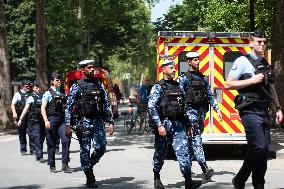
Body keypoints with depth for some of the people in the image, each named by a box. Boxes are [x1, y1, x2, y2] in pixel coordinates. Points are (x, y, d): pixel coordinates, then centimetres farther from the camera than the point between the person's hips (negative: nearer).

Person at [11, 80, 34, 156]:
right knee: (22, 133, 6)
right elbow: (13, 104, -3)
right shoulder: (18, 94, 3)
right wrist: (14, 113, -18)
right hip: (21, 117, -2)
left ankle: (32, 149, 0)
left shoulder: (31, 94, 12)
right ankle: (23, 150, 14)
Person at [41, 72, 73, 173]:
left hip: (62, 120, 4)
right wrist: (46, 120, -18)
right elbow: (43, 108, -6)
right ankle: (52, 166, 14)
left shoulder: (62, 93, 15)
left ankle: (65, 165, -11)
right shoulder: (48, 93, 0)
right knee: (51, 144, 3)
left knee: (66, 140, -13)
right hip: (52, 119, -4)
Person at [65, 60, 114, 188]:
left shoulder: (99, 85, 11)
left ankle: (88, 166, 23)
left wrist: (110, 122, 7)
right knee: (85, 150, -1)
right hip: (83, 122, -3)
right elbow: (68, 107, -2)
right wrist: (68, 125, -9)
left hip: (98, 121, 3)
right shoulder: (77, 86, -1)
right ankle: (90, 178, 8)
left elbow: (107, 105, 13)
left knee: (101, 147, -5)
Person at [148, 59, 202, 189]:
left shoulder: (177, 86, 15)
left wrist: (187, 125, 18)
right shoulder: (158, 87, -2)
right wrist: (159, 125, -19)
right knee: (160, 154, 8)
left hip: (178, 124, 4)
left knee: (183, 152, -8)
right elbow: (151, 107, -11)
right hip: (164, 123, -4)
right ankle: (156, 178, 27)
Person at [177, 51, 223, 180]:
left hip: (201, 111, 6)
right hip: (190, 110, -6)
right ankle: (204, 168, -26)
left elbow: (210, 95, 19)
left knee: (192, 140, 10)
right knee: (196, 138, -14)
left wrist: (217, 109, 11)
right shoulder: (183, 78, -1)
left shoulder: (203, 78, 17)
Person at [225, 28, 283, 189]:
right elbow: (228, 85, -10)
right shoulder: (243, 61, -4)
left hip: (264, 111, 7)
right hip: (250, 111, -7)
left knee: (265, 149, 4)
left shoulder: (265, 64, 18)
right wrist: (252, 80, -14)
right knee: (258, 147, -15)